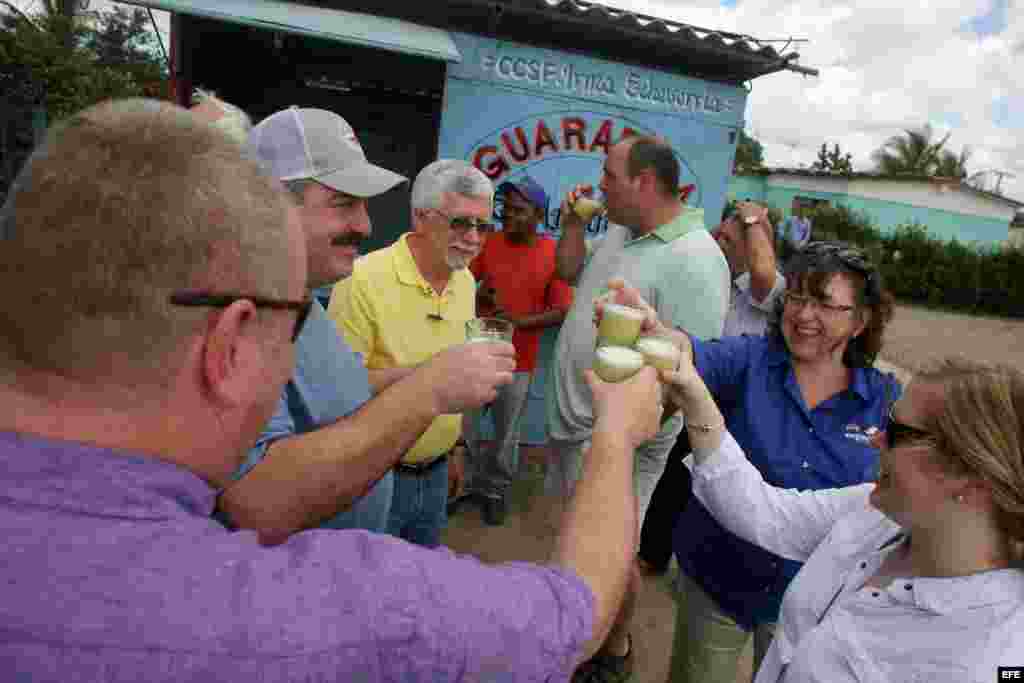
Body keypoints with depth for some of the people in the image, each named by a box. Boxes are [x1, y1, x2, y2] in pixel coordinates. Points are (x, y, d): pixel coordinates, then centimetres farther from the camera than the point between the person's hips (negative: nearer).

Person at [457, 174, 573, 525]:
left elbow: (562, 311, -9)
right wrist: (477, 297, -13)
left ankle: (496, 490, 37)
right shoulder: (489, 243, -2)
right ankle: (467, 482, 36)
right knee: (462, 428, 11)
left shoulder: (554, 255, -8)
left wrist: (519, 320, -21)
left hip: (518, 361, -2)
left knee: (505, 435, 14)